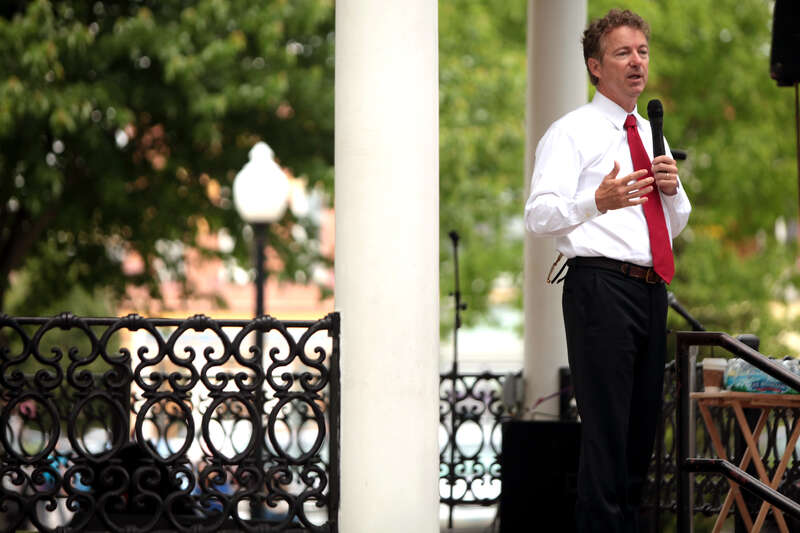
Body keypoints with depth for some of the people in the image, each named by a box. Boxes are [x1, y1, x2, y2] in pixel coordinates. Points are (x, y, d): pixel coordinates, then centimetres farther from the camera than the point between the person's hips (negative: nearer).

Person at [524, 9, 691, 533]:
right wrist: (596, 201, -31)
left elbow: (677, 225, 28)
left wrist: (673, 188, 6)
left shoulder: (651, 135, 23)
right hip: (602, 287, -7)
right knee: (606, 426, -11)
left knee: (644, 423, 8)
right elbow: (540, 216, -12)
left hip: (651, 289, 7)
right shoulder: (571, 132, 0)